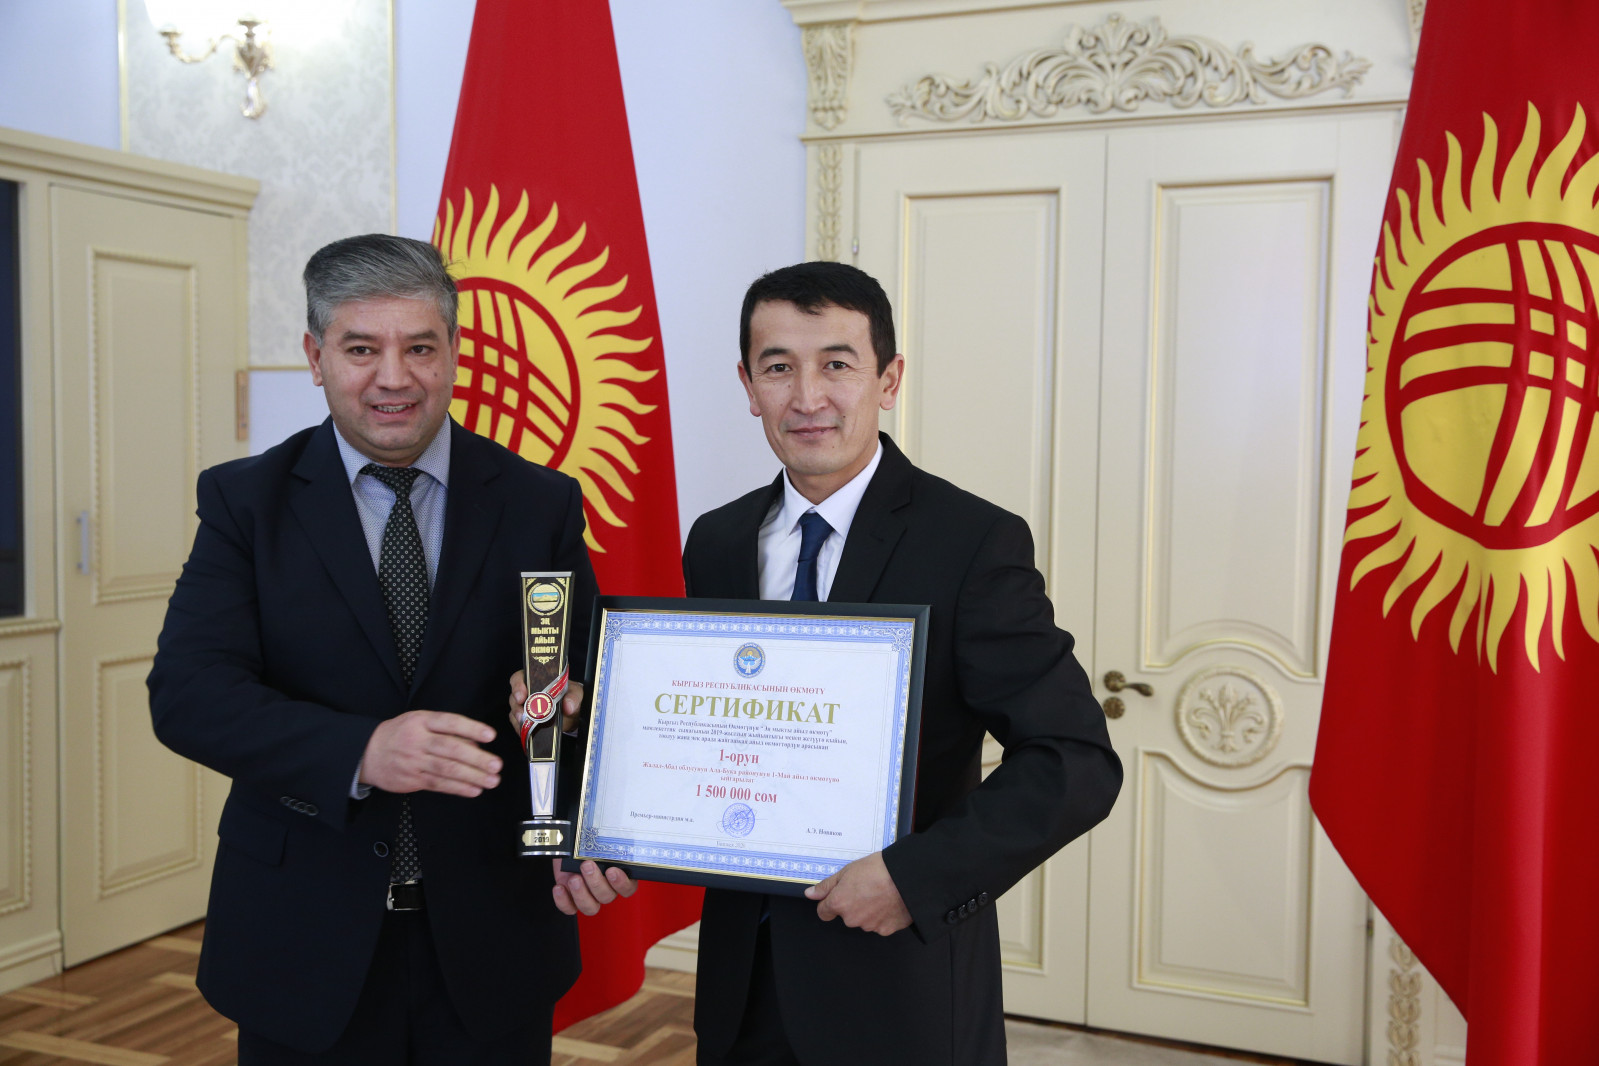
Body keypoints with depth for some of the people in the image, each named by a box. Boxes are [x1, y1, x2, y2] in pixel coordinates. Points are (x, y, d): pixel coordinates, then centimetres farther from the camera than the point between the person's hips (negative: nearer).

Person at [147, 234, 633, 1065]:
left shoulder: (542, 505, 0)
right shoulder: (246, 500, -2)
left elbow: (587, 691, -1)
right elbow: (187, 690, -13)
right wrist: (359, 752, -29)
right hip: (305, 946, 0)